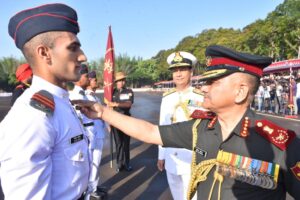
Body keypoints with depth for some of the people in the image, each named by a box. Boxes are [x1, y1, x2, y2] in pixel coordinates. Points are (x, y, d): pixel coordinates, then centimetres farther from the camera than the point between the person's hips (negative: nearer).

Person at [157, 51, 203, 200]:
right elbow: (162, 127, 8)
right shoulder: (167, 98, 4)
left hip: (193, 161, -5)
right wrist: (161, 156, 11)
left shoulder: (201, 98, -11)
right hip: (171, 160, 5)